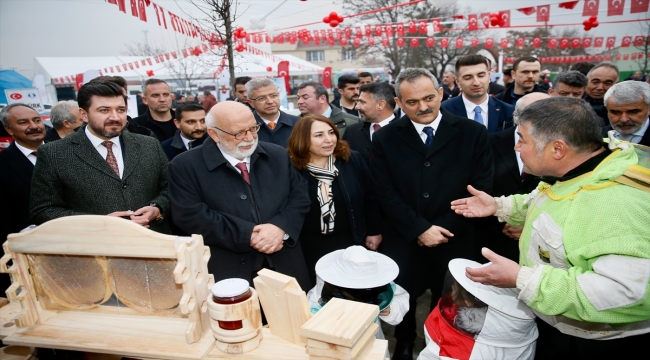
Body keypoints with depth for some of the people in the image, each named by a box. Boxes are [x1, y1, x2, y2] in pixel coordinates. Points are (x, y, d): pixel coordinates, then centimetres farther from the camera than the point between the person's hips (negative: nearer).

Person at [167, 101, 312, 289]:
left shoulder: (278, 155, 5)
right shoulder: (185, 166, -7)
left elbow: (300, 196, 3)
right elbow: (190, 216, -15)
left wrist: (281, 227, -16)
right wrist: (248, 235, -19)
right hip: (228, 272, -3)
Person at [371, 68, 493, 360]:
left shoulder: (472, 133, -6)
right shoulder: (385, 139, -4)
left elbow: (481, 189, -7)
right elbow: (385, 193, -8)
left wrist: (444, 228, -14)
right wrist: (419, 229, -15)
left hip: (454, 240, 0)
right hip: (403, 242, 0)